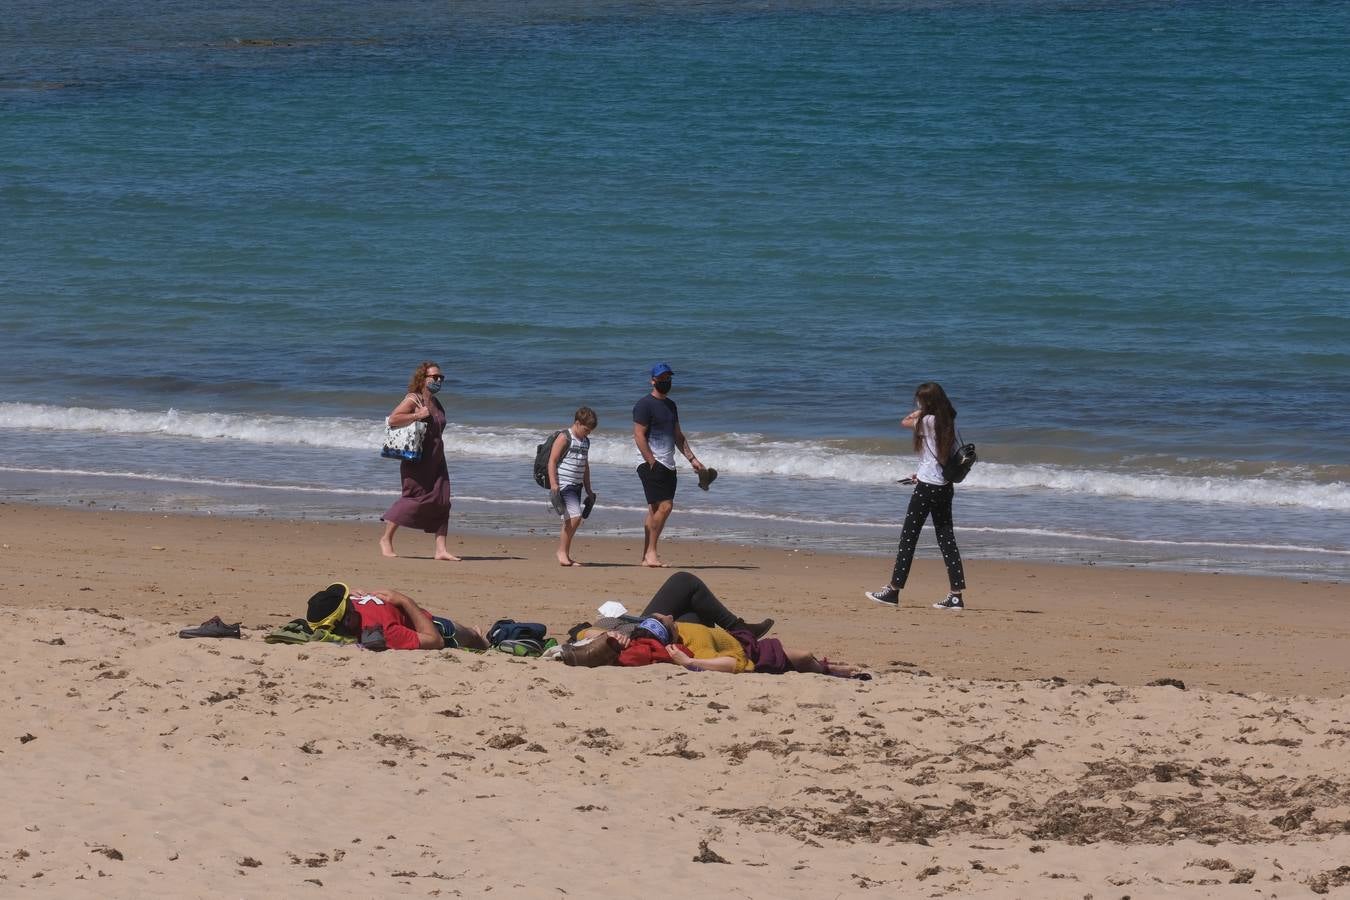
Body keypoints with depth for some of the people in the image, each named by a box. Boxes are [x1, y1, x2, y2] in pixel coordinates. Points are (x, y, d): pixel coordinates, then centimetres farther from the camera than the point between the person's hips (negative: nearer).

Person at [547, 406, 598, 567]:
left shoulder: (585, 441, 17)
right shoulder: (564, 438, -7)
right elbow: (552, 461, -11)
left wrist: (588, 490, 26)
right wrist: (553, 484, -19)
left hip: (576, 486, 8)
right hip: (563, 485, -8)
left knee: (570, 521, 8)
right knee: (575, 516, -18)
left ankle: (565, 554, 14)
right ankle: (562, 552, -9)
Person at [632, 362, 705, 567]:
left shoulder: (670, 405, 20)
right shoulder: (645, 405, -7)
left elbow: (678, 436, 25)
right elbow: (639, 436, -12)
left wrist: (692, 458, 17)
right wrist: (652, 462, -18)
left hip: (668, 464, 8)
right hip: (651, 464, -8)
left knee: (655, 510, 6)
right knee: (664, 506, -16)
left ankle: (647, 556, 7)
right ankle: (651, 553, -11)